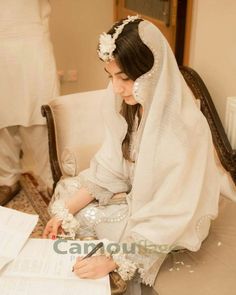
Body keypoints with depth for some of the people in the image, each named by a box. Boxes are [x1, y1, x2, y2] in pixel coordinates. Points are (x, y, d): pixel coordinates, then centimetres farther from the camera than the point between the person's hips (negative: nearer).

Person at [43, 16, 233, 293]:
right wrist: (66, 210, -12)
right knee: (66, 190, 0)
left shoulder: (186, 128, -34)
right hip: (135, 196, 7)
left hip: (167, 221, -6)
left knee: (86, 221, -13)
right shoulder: (126, 106, -13)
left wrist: (114, 259, -29)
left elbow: (168, 216, -29)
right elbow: (109, 168, -4)